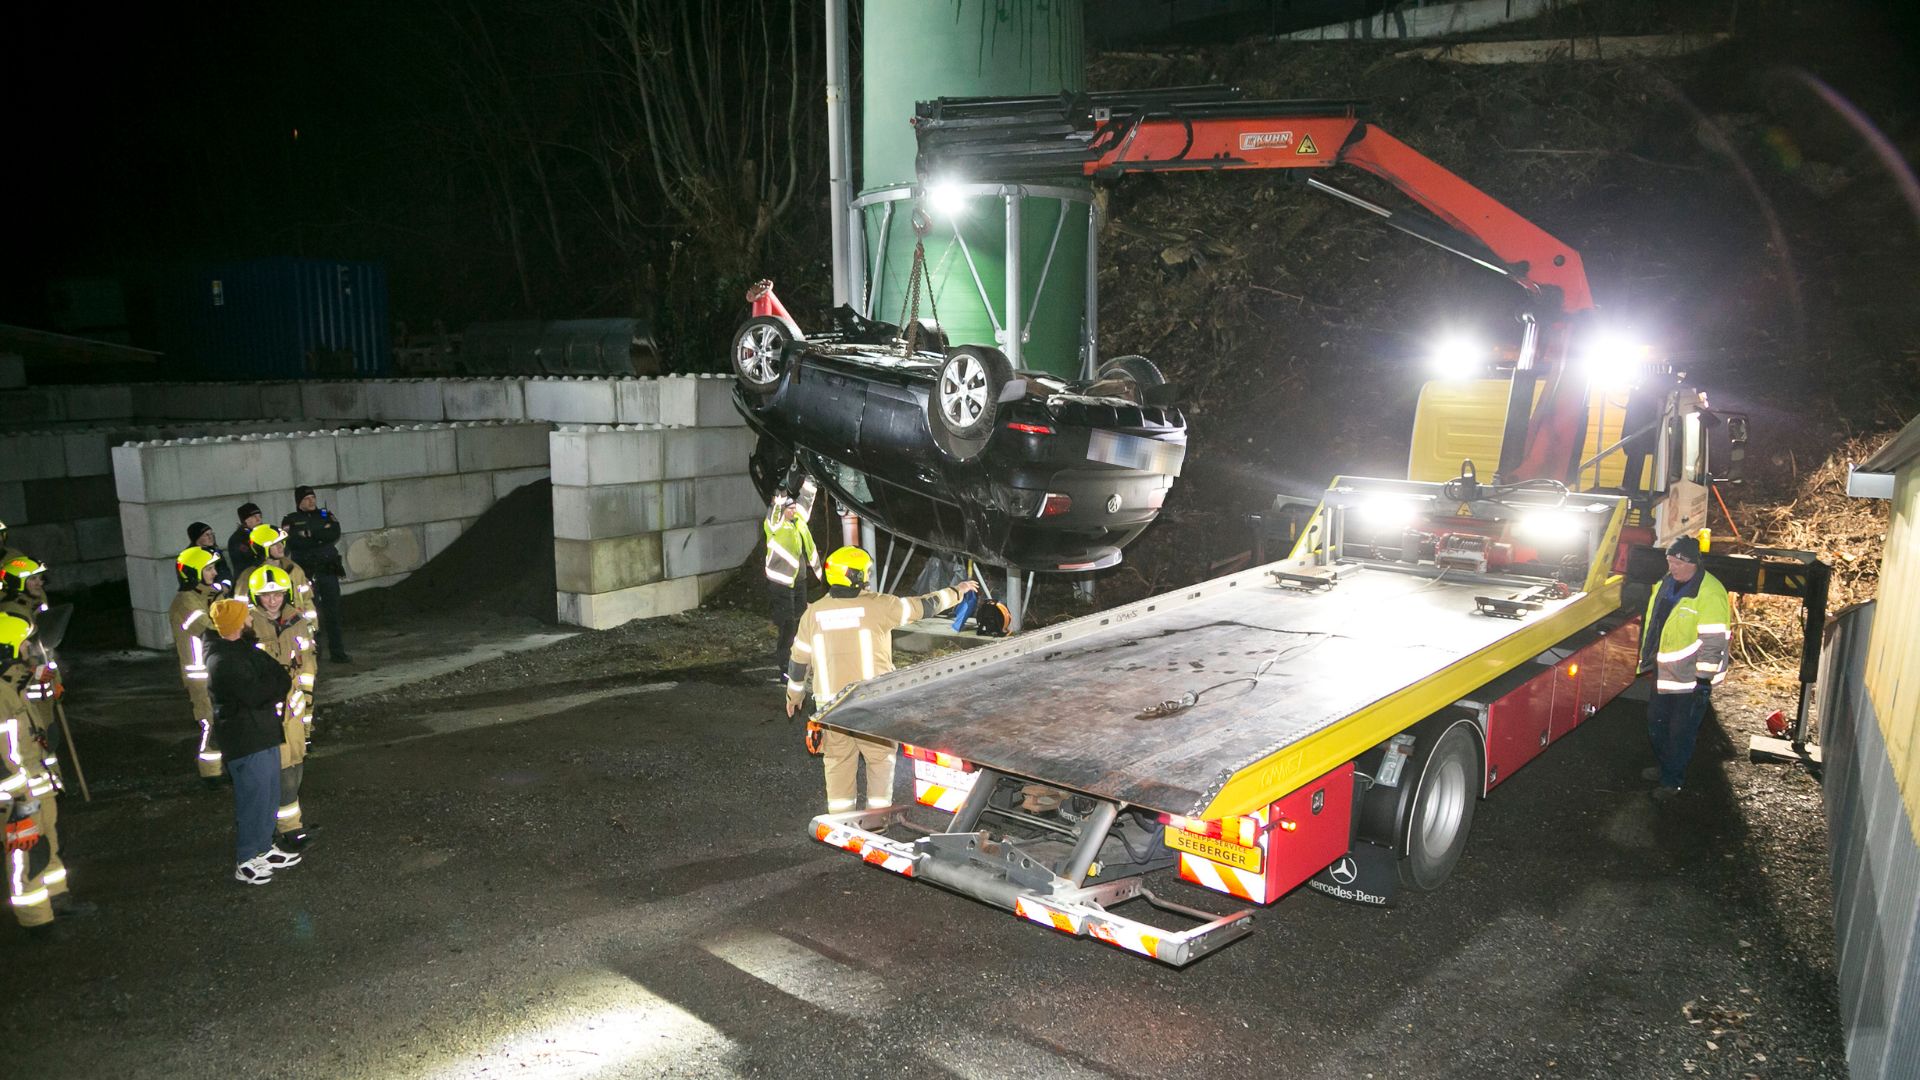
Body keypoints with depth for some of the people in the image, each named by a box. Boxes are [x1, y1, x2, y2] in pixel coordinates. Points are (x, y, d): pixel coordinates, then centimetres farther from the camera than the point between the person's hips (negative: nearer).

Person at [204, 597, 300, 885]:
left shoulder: (240, 646, 7)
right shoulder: (224, 662, -24)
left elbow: (272, 671, 12)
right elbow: (258, 696, -25)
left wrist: (280, 681, -8)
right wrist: (284, 683, -11)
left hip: (263, 733, 10)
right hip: (246, 741, -10)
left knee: (269, 795, 20)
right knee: (254, 799, 0)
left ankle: (263, 848, 34)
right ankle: (245, 863, 13)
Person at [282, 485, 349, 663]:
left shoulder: (325, 515, 12)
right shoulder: (291, 520, 6)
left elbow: (335, 534, -5)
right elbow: (293, 541, -12)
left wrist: (309, 534, -11)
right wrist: (321, 537, -11)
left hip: (328, 570, 3)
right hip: (305, 573, -2)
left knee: (333, 611, 5)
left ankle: (337, 652, 11)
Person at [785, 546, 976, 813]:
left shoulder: (813, 613, 0)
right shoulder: (878, 606, -10)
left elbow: (798, 660, 10)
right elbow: (925, 606, 2)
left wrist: (794, 693, 27)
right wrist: (957, 591, 19)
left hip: (831, 704, 3)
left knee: (838, 761, 14)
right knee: (881, 757, 14)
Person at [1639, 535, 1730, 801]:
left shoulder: (1710, 594, -21)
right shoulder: (1666, 583, 5)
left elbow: (1714, 640, -21)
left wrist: (1704, 679, -20)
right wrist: (1647, 657, 21)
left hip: (1692, 678, -8)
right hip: (1664, 673, 8)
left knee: (1681, 731, 5)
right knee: (1656, 722, 21)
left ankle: (1672, 781, 19)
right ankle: (1663, 766, 40)